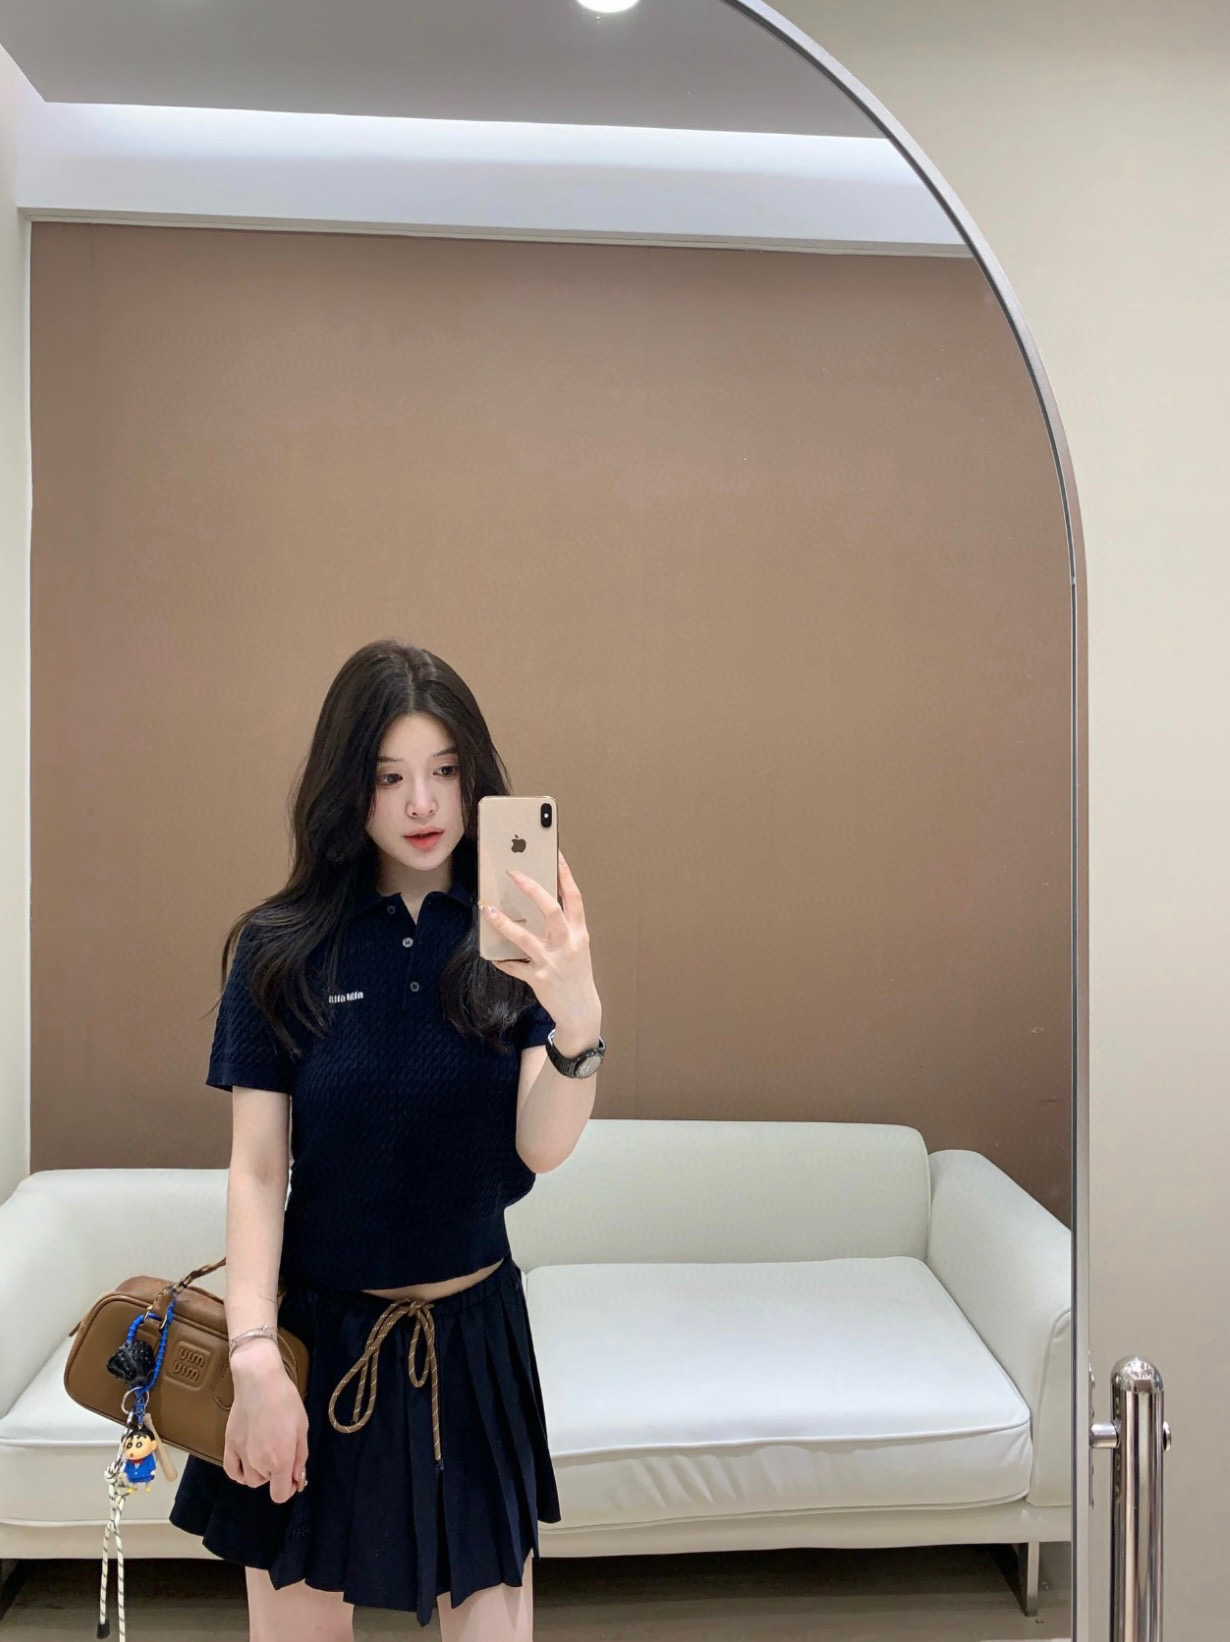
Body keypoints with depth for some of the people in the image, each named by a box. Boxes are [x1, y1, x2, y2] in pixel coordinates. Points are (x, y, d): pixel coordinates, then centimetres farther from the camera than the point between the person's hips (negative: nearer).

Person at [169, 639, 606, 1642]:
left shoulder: (515, 942, -5)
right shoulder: (281, 949, -6)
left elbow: (543, 1148, -15)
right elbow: (257, 1170, -7)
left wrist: (580, 1019, -35)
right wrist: (255, 1358, -16)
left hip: (472, 1331, 1)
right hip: (318, 1332, 0)